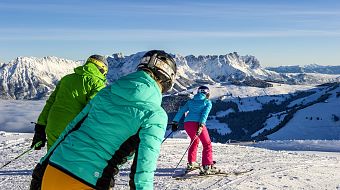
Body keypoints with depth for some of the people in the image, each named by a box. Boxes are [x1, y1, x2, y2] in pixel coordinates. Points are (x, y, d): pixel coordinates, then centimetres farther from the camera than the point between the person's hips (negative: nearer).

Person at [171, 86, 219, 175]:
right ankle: (207, 166, -12)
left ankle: (191, 163, 30)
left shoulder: (191, 101, 23)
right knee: (207, 144, 1)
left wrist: (175, 122, 17)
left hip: (187, 123, 6)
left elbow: (181, 111, 17)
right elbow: (204, 114, -6)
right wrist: (201, 126, -16)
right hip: (197, 123, -5)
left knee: (195, 141, 28)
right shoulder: (207, 102, 11)